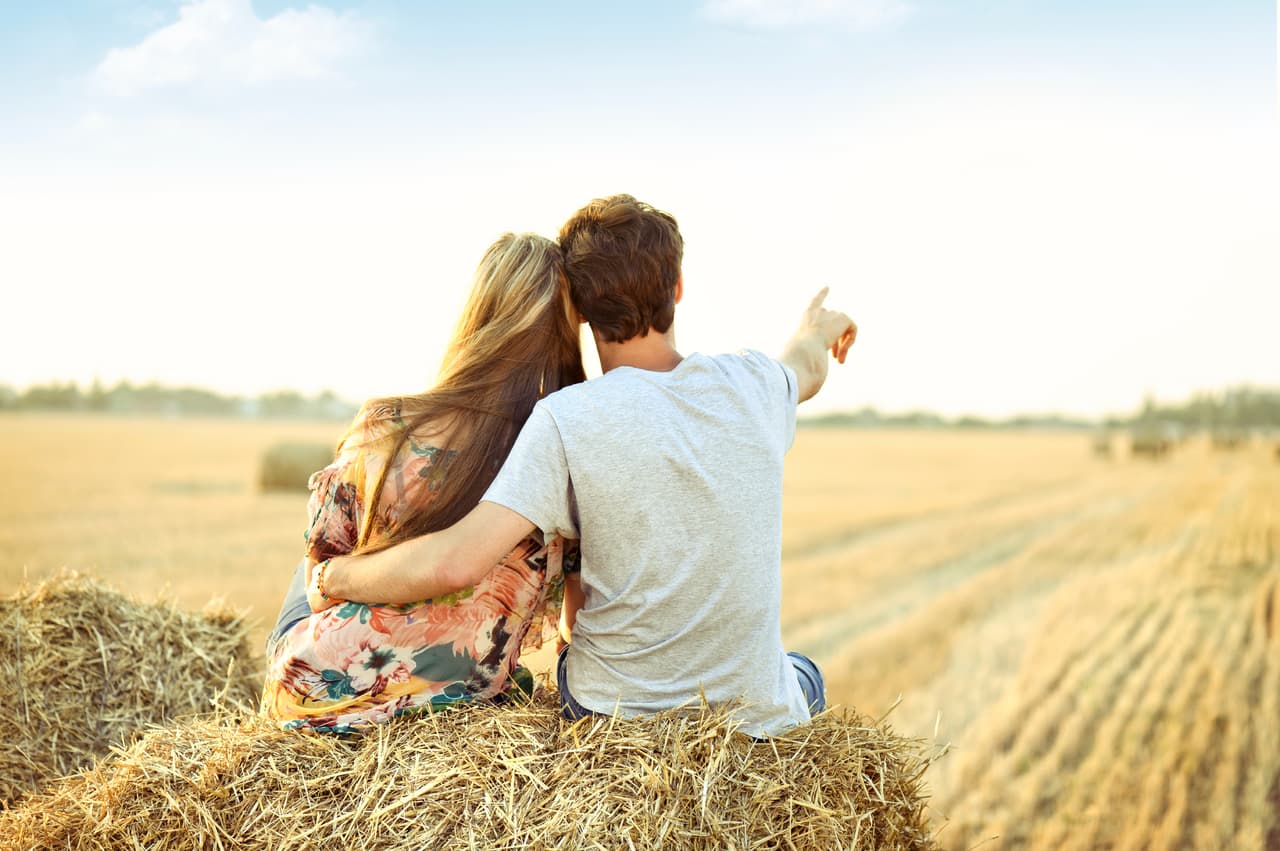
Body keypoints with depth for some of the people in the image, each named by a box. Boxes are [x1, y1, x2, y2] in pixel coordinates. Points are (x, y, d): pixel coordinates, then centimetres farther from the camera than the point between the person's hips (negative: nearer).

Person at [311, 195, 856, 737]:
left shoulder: (566, 420, -20)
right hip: (758, 720, 2)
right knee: (802, 673, 38)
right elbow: (807, 369, 19)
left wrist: (333, 579, -8)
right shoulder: (752, 386, -8)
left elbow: (454, 563, -28)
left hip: (612, 716, -1)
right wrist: (817, 332, 44)